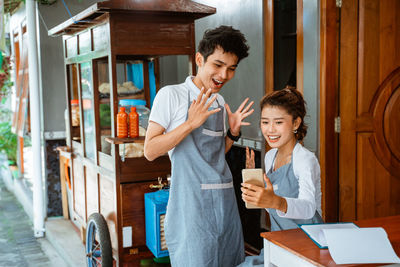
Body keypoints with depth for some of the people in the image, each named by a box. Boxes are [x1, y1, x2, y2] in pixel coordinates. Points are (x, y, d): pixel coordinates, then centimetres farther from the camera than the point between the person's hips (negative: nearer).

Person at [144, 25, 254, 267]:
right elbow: (150, 152, -12)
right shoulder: (171, 95, -7)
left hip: (225, 200, 7)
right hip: (191, 203, -7)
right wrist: (190, 123, -19)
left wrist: (233, 132, 3)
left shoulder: (219, 102, 13)